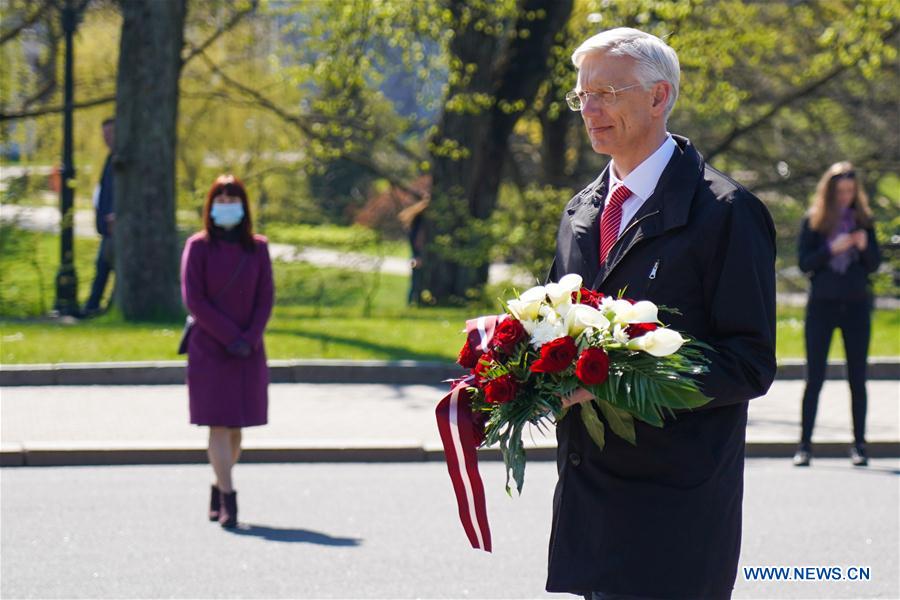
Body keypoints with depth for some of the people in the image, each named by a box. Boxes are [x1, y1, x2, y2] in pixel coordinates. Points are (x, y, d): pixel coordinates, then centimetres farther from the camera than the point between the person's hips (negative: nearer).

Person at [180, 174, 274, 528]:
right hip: (209, 350, -3)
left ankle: (218, 488, 22)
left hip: (248, 352, 3)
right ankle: (228, 499, -11)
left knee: (236, 427, 6)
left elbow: (266, 299, 3)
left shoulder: (257, 248, 7)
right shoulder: (198, 247, -1)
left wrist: (250, 339, -11)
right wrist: (229, 336, -13)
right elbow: (193, 299, -7)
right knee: (219, 425, -8)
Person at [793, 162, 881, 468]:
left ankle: (859, 444, 8)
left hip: (856, 305, 2)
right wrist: (832, 249, -19)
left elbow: (875, 264, 5)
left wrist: (865, 246, -15)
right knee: (814, 377, -2)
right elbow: (804, 262, -5)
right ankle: (804, 444, 1)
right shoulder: (813, 221, 1)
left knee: (857, 377, 3)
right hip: (822, 305, -2)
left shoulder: (862, 220, 7)